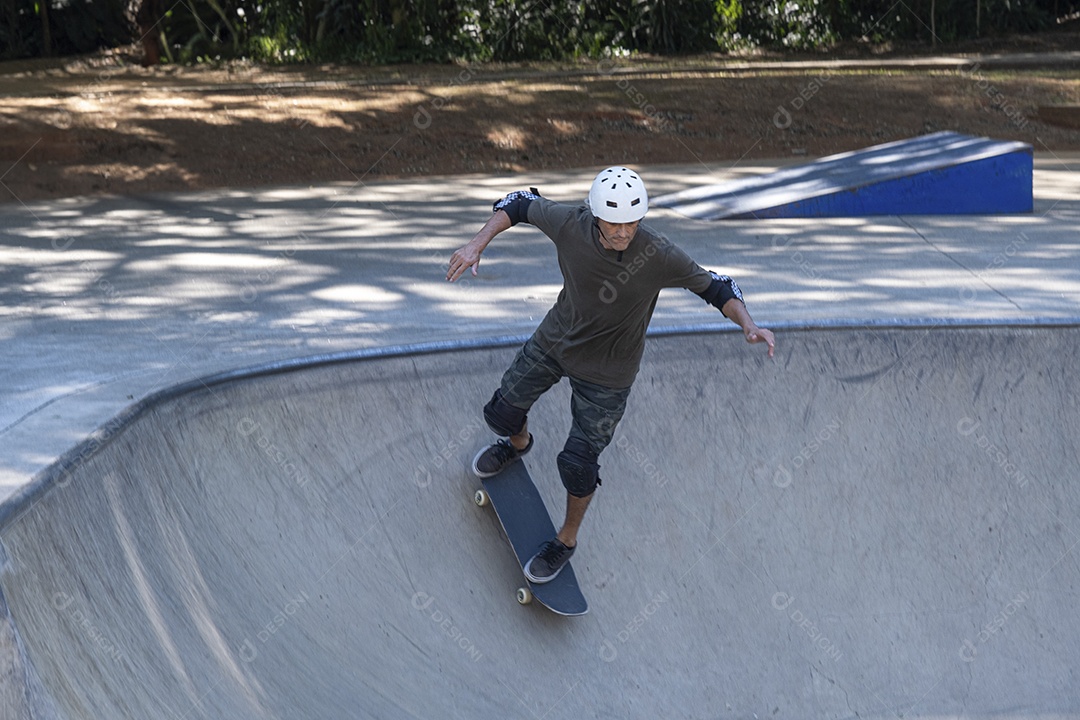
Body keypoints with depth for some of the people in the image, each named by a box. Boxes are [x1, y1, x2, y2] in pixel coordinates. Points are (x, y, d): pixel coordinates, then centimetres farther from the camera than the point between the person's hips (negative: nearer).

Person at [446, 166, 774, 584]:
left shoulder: (660, 257, -31)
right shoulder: (569, 224, -25)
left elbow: (714, 287, -16)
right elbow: (521, 203, -7)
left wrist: (748, 325, -32)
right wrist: (477, 245, -18)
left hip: (607, 371, -3)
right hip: (555, 341, 4)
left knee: (578, 462, 0)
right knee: (501, 413, 17)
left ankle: (567, 541, 29)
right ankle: (518, 443, 57)